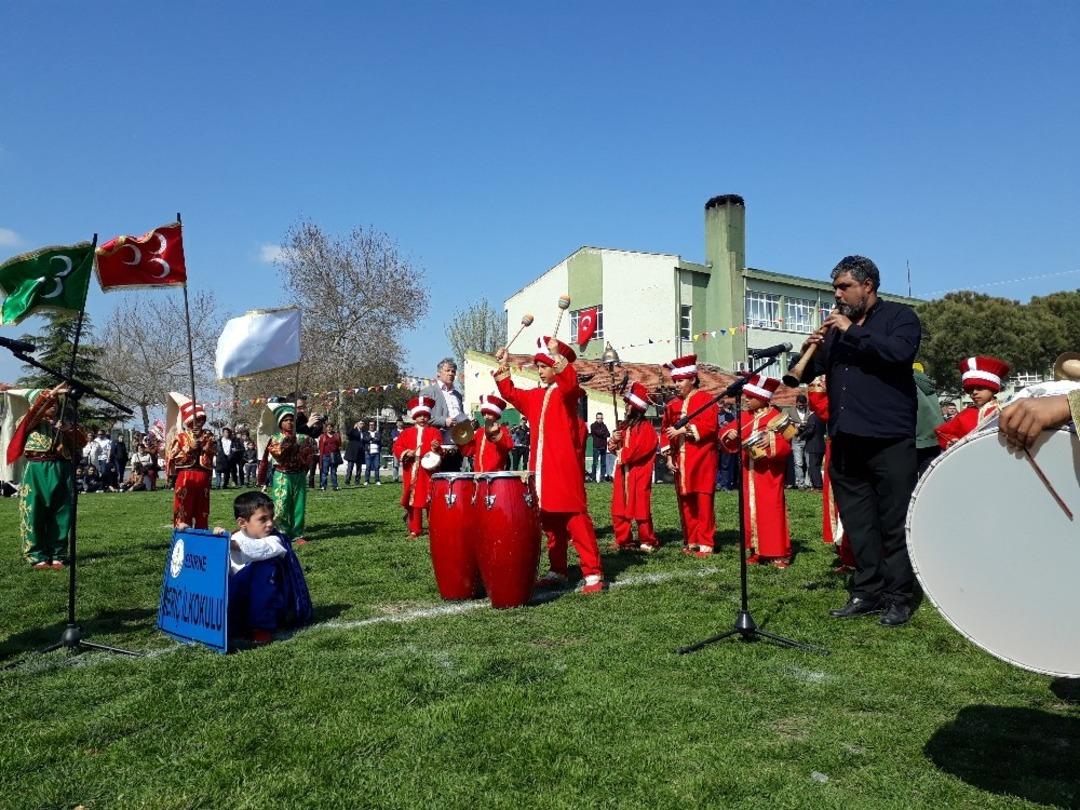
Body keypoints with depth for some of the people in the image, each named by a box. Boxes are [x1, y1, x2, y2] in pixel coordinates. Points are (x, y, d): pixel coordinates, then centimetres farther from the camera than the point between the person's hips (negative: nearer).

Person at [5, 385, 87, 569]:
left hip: (62, 471, 3)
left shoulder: (65, 421, 16)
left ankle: (58, 555, 11)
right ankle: (37, 556, 4)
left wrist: (68, 429, -8)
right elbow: (35, 412, -16)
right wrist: (51, 394, -26)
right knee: (35, 514, -2)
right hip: (37, 471, -2)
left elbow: (82, 441, 8)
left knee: (61, 515, 3)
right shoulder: (31, 421, 8)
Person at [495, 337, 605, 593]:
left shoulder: (568, 391, -4)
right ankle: (557, 571, 22)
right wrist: (503, 365, 17)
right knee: (550, 521, 12)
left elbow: (569, 381, -27)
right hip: (541, 469, 8)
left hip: (565, 467, -8)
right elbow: (510, 393, 26)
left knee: (575, 518, -9)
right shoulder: (535, 396, 17)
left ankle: (593, 574, -5)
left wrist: (556, 353, -34)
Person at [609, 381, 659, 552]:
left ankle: (648, 541, 10)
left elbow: (641, 448, -20)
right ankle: (624, 541, 17)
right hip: (622, 473, 8)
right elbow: (615, 447, 18)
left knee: (641, 508, -3)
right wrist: (613, 441, -4)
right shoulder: (624, 426, 14)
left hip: (638, 474, -8)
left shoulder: (646, 427, -10)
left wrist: (623, 455, -10)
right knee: (619, 508, 8)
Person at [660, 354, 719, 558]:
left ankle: (705, 543, 2)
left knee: (703, 501, -4)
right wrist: (668, 456, 3)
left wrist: (684, 429, -17)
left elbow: (709, 425, -13)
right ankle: (690, 541, 17)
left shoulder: (706, 400, -1)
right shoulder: (672, 405, 14)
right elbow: (665, 431, 14)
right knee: (685, 502, 7)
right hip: (680, 462, 5)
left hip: (702, 460, -5)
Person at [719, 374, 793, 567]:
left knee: (771, 511, -6)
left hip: (769, 475, -6)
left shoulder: (775, 417, -9)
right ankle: (757, 551, 18)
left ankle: (779, 553, 1)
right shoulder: (744, 417, 8)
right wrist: (729, 435, -10)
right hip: (748, 474, 6)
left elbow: (786, 445, -15)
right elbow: (725, 433, 11)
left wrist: (772, 441, -32)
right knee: (750, 510, 9)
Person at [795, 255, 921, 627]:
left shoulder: (900, 316, 3)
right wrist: (809, 351, -3)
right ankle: (867, 592, 17)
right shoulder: (836, 327, 19)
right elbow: (807, 374, 17)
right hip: (845, 439, 6)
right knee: (858, 523, 8)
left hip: (889, 439, -5)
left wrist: (852, 330, -15)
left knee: (895, 522, -1)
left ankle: (897, 598, 8)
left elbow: (898, 351, -19)